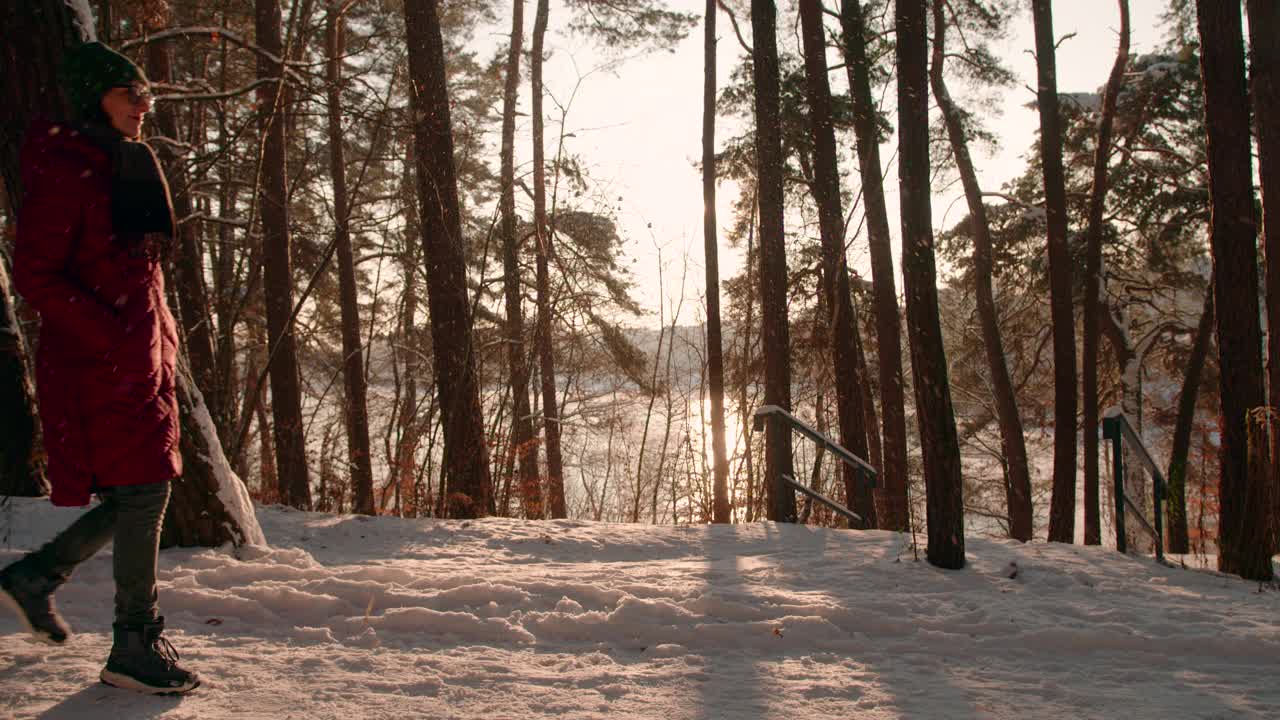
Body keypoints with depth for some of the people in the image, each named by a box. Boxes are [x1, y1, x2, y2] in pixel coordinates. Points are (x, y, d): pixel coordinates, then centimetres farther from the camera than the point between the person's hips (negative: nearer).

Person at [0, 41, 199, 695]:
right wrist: (112, 338, -21)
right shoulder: (64, 172, -11)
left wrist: (162, 337, 15)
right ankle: (135, 648, 4)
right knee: (144, 492, -6)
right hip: (97, 362, -9)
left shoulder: (131, 167, 16)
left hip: (141, 354, 9)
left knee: (141, 493, 12)